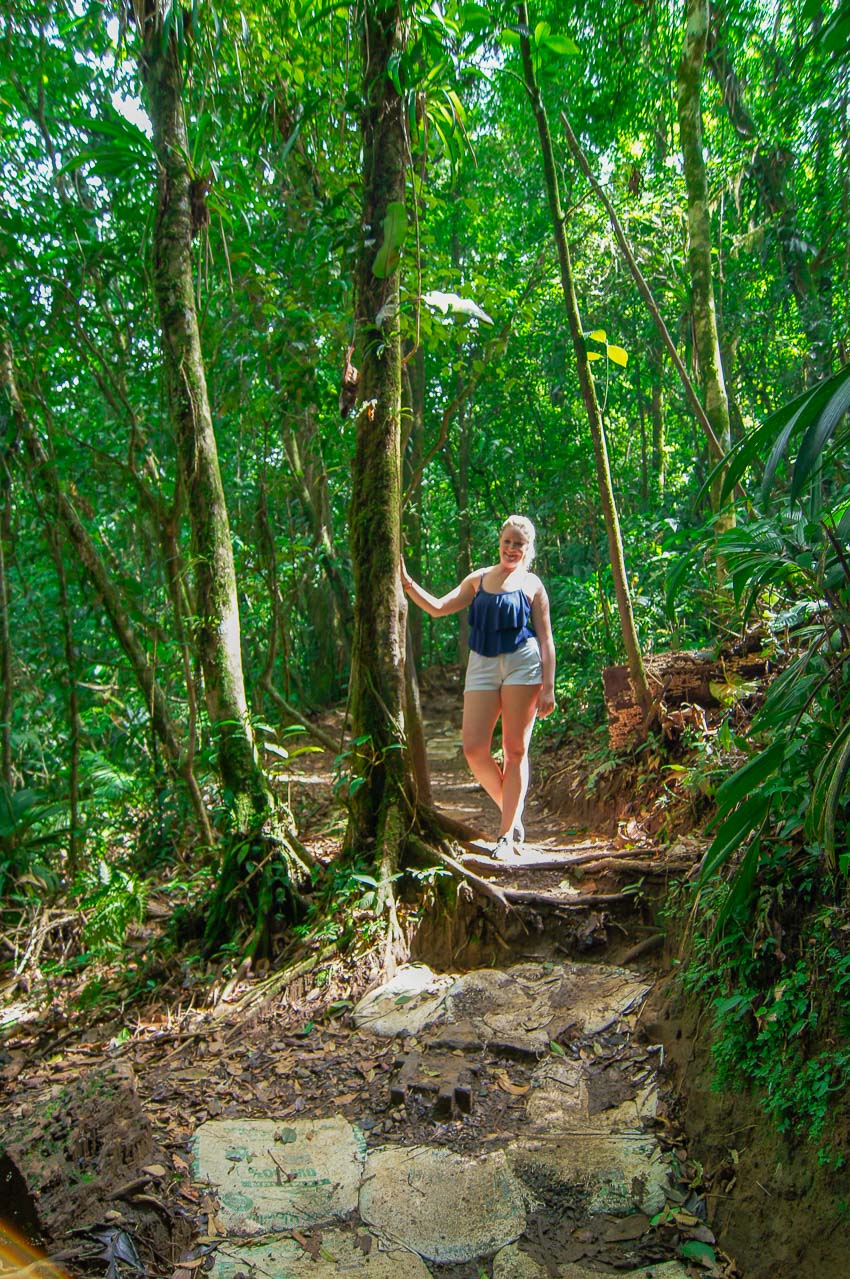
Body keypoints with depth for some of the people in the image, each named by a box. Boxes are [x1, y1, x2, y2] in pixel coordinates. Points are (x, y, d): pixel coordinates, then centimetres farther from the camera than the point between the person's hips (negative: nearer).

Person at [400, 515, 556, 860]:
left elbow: (545, 638, 5)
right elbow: (438, 607, 14)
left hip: (522, 663, -3)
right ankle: (511, 812, 15)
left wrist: (548, 686, -3)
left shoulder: (532, 584, 8)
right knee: (474, 749, -7)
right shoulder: (478, 579, 16)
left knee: (515, 750, -1)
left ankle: (507, 834, 4)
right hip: (482, 666, 3)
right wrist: (408, 584, 0)